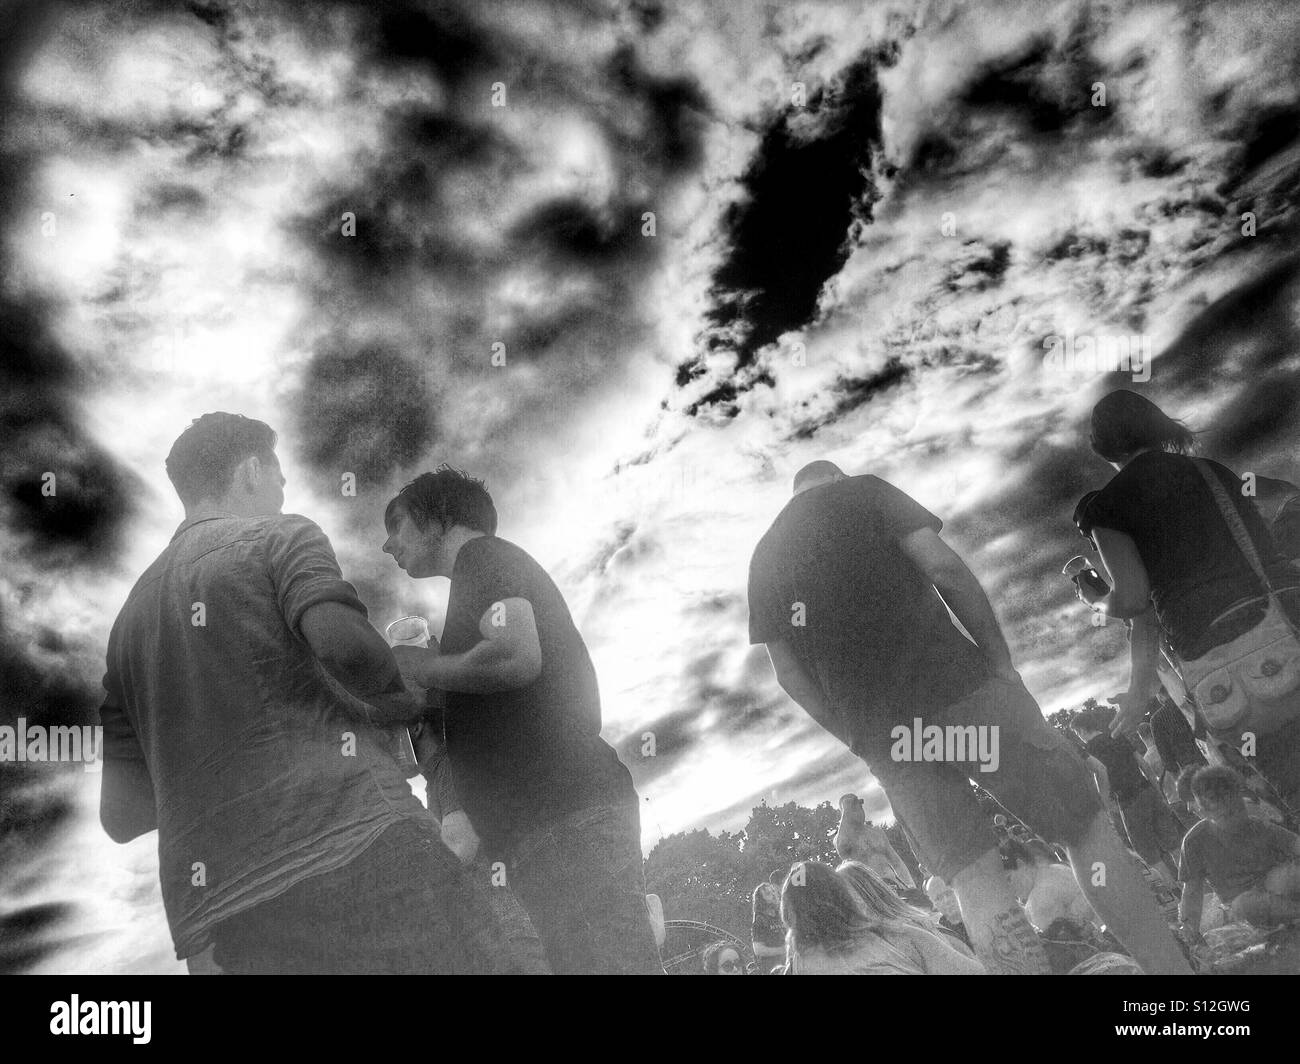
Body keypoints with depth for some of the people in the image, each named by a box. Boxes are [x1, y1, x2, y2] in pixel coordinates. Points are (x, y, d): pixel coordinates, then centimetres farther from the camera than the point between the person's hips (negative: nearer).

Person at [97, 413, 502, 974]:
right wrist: (402, 701, 5)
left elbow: (120, 814, 20)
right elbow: (348, 647, -15)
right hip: (355, 850, -7)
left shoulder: (131, 617, 23)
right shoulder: (279, 537, 7)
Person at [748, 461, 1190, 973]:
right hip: (952, 682, -4)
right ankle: (1171, 964, 5)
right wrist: (1002, 662, 0)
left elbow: (789, 674, 11)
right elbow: (944, 569, -7)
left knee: (974, 877, 6)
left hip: (876, 731, 4)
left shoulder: (763, 558, 17)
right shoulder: (864, 492, 7)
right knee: (1085, 823, 6)